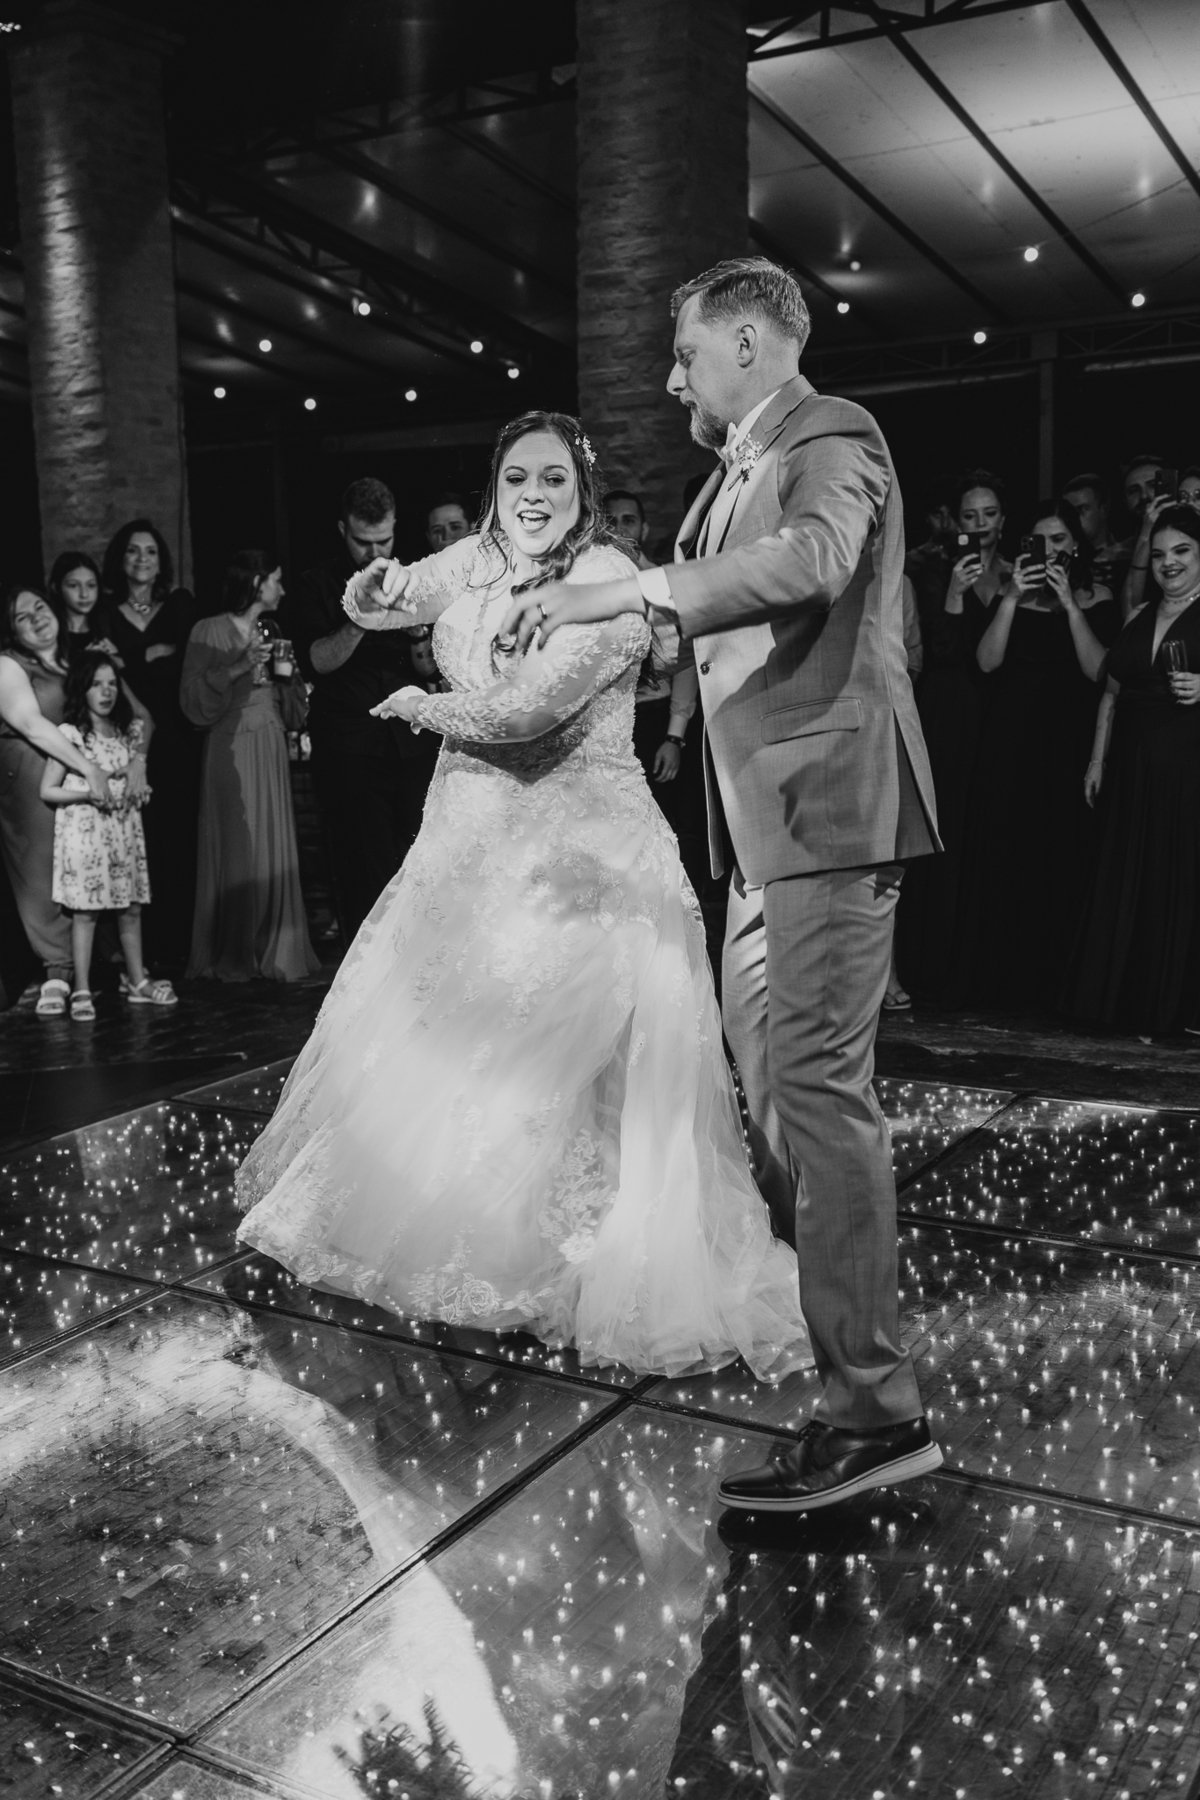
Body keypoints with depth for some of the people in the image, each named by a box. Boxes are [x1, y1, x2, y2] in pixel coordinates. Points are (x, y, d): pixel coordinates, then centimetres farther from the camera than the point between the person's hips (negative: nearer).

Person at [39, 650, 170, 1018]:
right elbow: (48, 791, -5)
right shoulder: (70, 735, -7)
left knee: (131, 908, 8)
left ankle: (137, 981, 19)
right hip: (84, 829, -5)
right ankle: (82, 991, 3)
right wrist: (89, 794, -16)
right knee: (85, 911, -3)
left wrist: (140, 791, 2)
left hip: (124, 829, 5)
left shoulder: (130, 731, 9)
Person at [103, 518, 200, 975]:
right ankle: (147, 948, 1)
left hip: (176, 738, 1)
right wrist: (158, 657, -4)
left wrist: (138, 661, -3)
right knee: (140, 843, -4)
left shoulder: (180, 605, 11)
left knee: (180, 839, -2)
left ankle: (179, 945, 3)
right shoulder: (105, 611, 9)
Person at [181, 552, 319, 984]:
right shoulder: (209, 632, -1)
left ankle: (275, 952, 10)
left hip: (271, 753, 6)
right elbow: (194, 701, -7)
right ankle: (230, 957, 2)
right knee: (234, 849, -6)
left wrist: (292, 674, 2)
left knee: (275, 851, 3)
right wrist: (237, 668, -16)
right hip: (230, 750, -6)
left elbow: (292, 713, 20)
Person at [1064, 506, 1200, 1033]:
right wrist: (1097, 760, 12)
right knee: (1130, 880, 6)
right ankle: (1132, 998, 15)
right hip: (1134, 767, 5)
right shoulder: (1139, 618, 17)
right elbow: (1111, 694, 18)